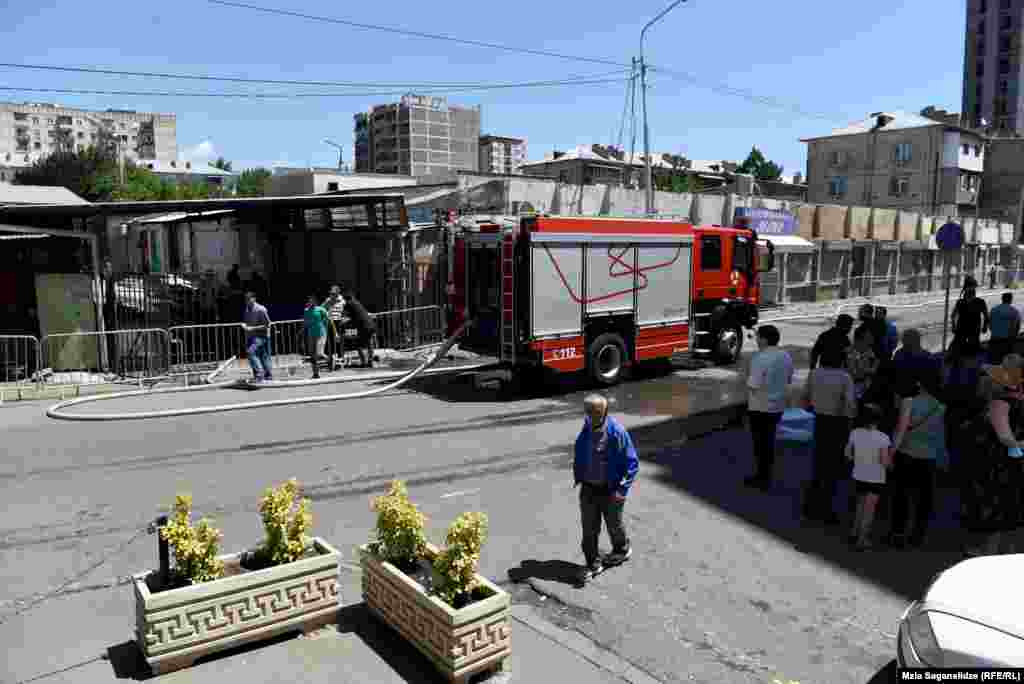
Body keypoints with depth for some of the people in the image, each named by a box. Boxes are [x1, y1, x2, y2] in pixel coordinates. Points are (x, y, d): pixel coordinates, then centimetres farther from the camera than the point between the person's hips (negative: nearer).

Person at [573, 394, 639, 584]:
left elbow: (632, 462, -16)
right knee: (589, 528, 8)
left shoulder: (617, 432, -22)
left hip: (610, 489, -4)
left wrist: (622, 489, -17)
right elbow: (578, 454, 12)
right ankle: (593, 564, 23)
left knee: (613, 524, 19)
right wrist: (578, 477, 8)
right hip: (588, 488, 4)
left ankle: (622, 550, 47)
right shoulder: (586, 429, -7)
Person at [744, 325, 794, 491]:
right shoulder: (786, 356, 2)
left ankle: (762, 479, 15)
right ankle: (766, 476, 30)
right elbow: (788, 380, 14)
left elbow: (753, 385, -23)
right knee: (770, 441, 19)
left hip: (760, 407, -7)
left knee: (761, 442, 6)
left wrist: (748, 376, -5)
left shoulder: (760, 358, -22)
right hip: (778, 406, 7)